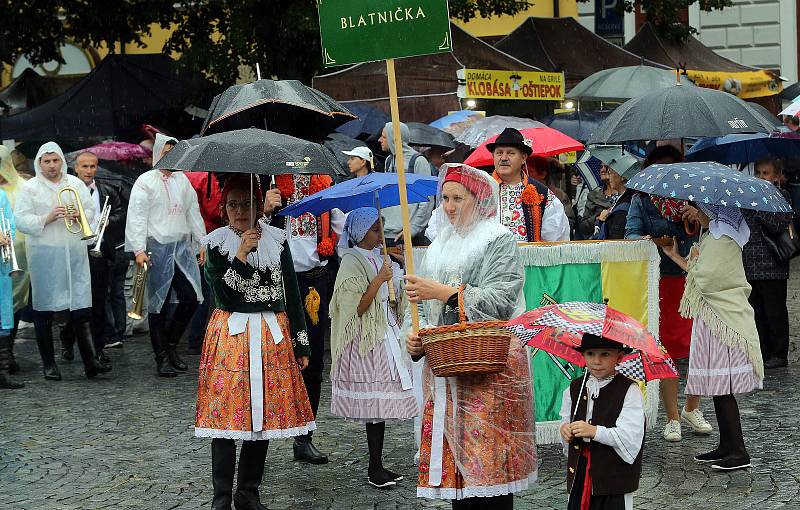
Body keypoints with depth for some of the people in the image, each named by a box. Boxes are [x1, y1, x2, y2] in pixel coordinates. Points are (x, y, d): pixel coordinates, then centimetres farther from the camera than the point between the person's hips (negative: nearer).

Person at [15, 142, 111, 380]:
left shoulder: (75, 184, 12)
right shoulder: (29, 188, 2)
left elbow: (91, 211, 13)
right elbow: (21, 221, -4)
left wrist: (80, 215, -8)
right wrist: (47, 218, -17)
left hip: (74, 253, 2)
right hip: (44, 255, -2)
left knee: (81, 307, -3)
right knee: (44, 310, 4)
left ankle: (91, 360, -5)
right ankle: (49, 363, 14)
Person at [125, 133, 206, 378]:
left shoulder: (182, 179, 14)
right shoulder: (146, 181, -3)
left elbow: (193, 212, 19)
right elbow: (137, 216, -8)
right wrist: (139, 249, -16)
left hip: (182, 246, 5)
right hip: (157, 248, -5)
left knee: (191, 297, -2)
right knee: (158, 303, 0)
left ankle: (170, 344, 18)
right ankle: (162, 359, 7)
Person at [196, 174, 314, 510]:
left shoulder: (277, 239, 5)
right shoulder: (215, 243, -1)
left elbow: (292, 293, 7)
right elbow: (223, 296, -11)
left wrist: (301, 344, 6)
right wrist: (241, 254, -19)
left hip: (272, 337, 2)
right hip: (230, 335, -2)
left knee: (265, 415, 5)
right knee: (225, 414, -3)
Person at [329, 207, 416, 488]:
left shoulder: (379, 258, 15)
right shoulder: (352, 262, -8)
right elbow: (358, 308, -16)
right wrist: (380, 279, -19)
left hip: (386, 336, 8)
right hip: (367, 339, -7)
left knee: (381, 402, 6)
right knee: (375, 401, -8)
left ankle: (377, 466, 10)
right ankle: (375, 468, -2)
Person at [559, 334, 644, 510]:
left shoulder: (629, 391, -8)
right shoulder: (574, 389, 8)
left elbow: (631, 436, -15)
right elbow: (566, 421, 18)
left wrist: (594, 431, -24)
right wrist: (565, 430, -5)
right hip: (580, 474, 4)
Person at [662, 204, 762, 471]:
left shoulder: (721, 240, -15)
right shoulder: (713, 236, 15)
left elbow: (704, 280, -18)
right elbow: (700, 275, 17)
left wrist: (695, 259, 0)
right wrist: (675, 256, 19)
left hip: (721, 320, -10)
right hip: (716, 317, 10)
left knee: (722, 388, -8)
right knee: (718, 388, 12)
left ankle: (738, 451, -5)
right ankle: (726, 446, 19)